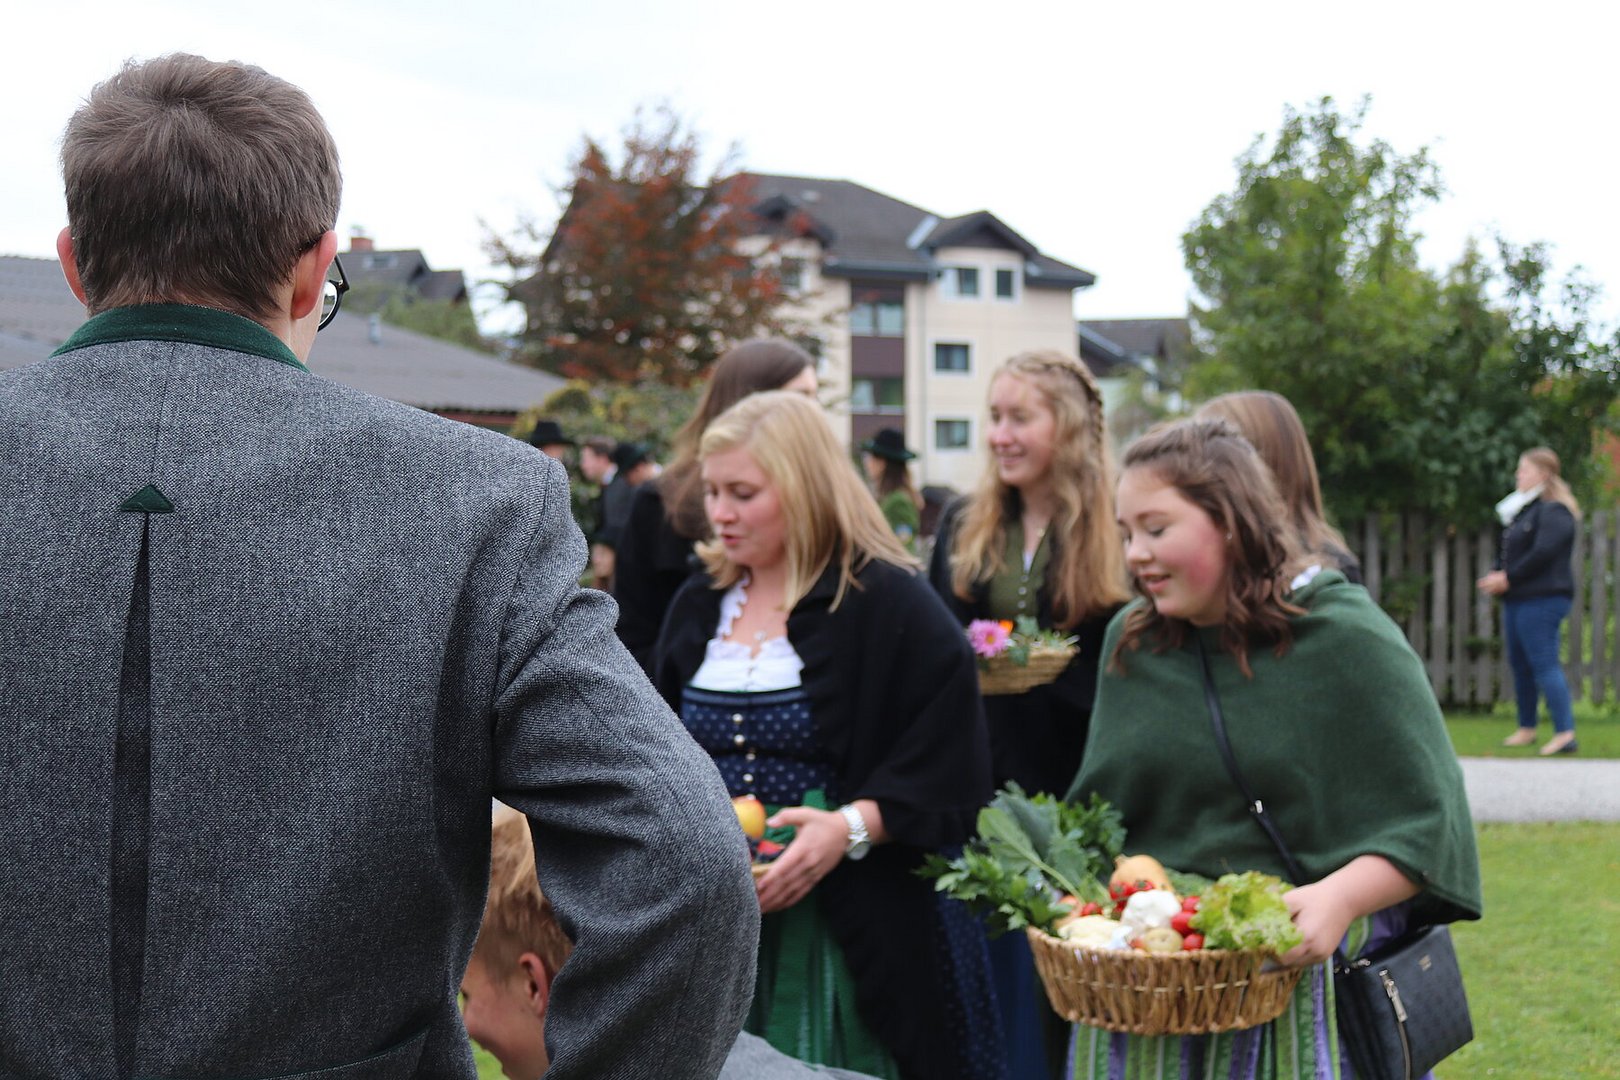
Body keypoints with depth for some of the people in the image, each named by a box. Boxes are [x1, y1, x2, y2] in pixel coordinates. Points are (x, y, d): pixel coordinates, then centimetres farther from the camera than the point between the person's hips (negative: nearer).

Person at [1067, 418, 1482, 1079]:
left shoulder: (1348, 640, -7)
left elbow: (1429, 821, -10)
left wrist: (1340, 898, -25)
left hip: (1309, 973, -4)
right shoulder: (1128, 644, 8)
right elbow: (1096, 811, 16)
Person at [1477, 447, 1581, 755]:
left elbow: (1543, 553, -21)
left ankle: (1565, 733, -15)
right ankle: (1526, 729, 25)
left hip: (1542, 599, -10)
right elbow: (1506, 553, 22)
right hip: (1517, 599, 10)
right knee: (1519, 664, 14)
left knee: (1545, 664, -13)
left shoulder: (1554, 511, -11)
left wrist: (1508, 578, -16)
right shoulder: (1523, 510, 19)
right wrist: (1495, 577, 4)